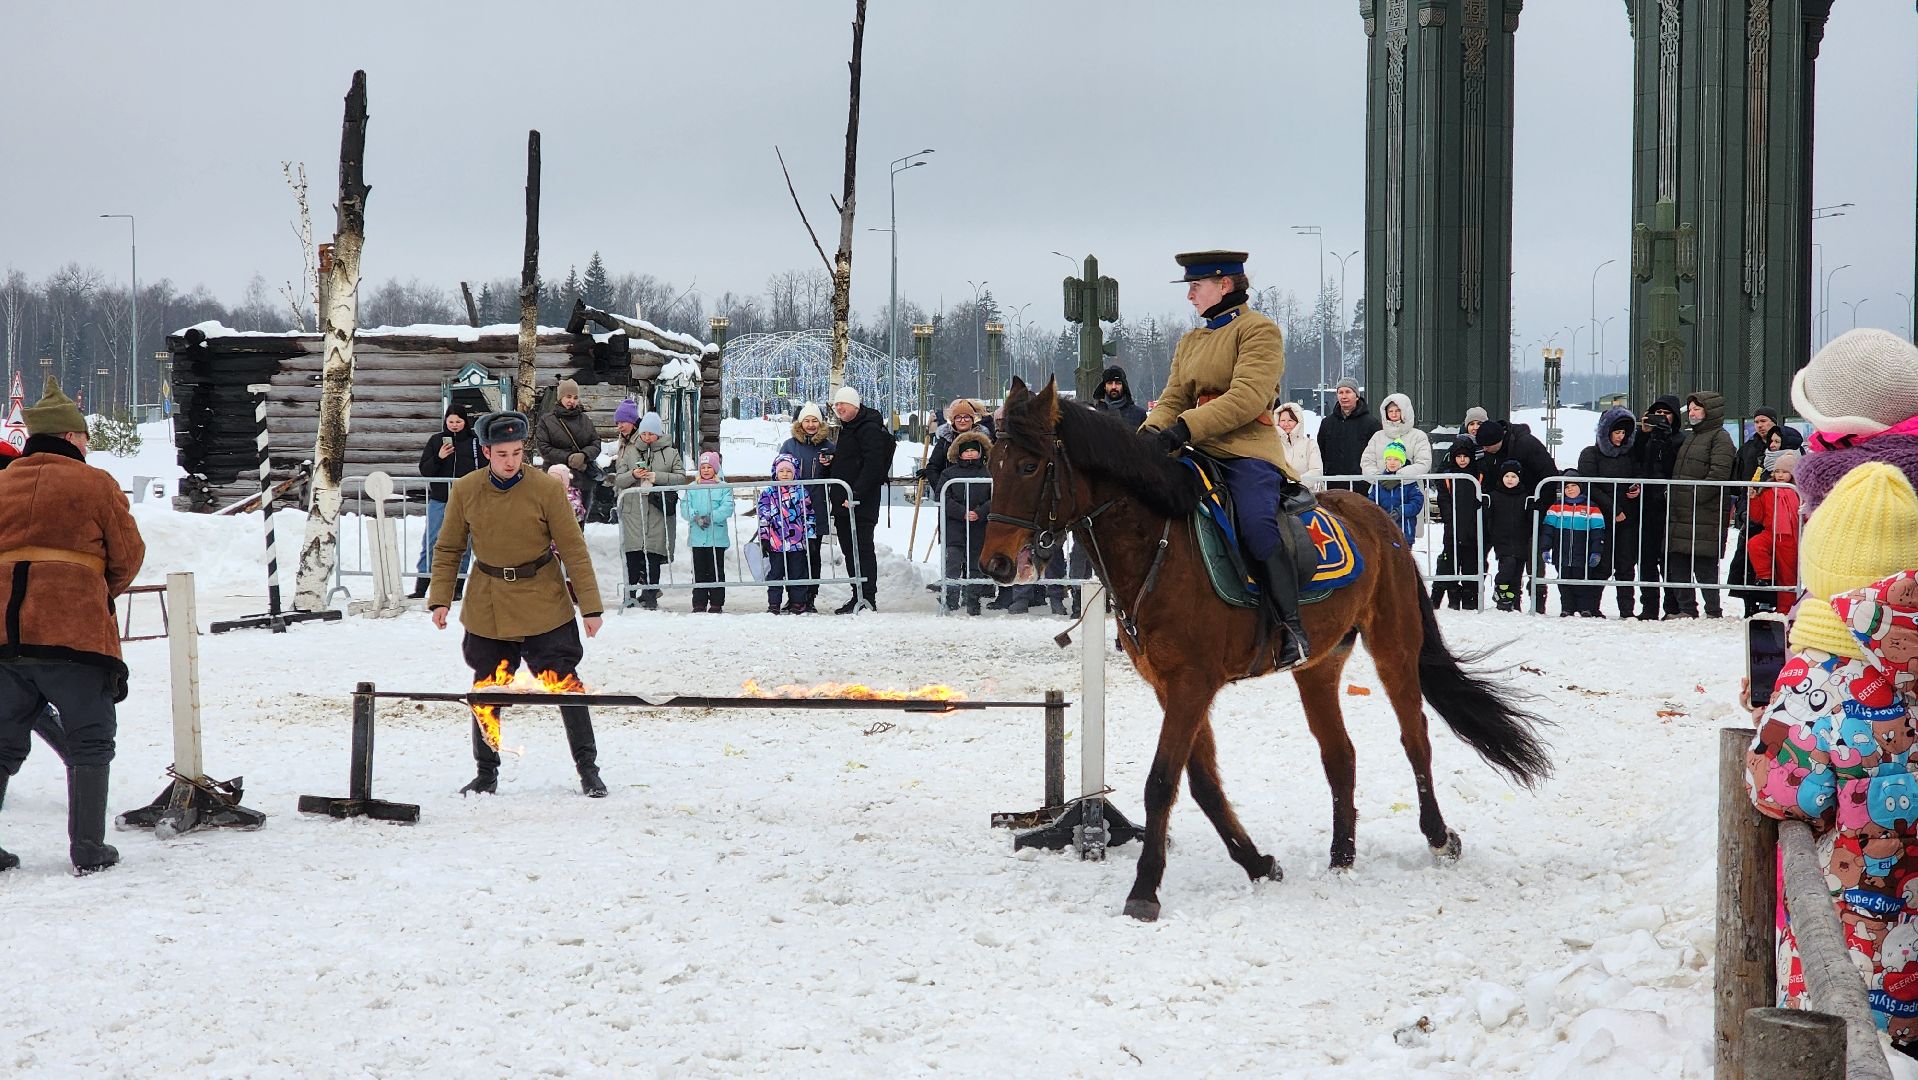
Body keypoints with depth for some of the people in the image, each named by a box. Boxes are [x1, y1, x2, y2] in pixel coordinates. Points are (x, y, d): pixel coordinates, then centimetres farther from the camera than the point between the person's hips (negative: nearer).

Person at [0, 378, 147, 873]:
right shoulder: (96, 484, 0)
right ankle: (89, 850, 3)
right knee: (90, 741, 6)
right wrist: (104, 592, 21)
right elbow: (128, 555, 3)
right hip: (74, 635, -4)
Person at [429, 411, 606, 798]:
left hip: (544, 605, -2)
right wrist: (440, 599, -1)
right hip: (487, 608, 2)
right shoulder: (465, 491, -4)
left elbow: (573, 549, -7)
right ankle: (487, 773, 22)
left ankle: (588, 770, 9)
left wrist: (590, 606, -9)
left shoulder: (547, 489, -11)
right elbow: (448, 549, 7)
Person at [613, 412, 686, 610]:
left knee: (653, 554, -2)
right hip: (633, 510, 1)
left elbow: (681, 477, 2)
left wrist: (657, 477, -10)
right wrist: (633, 475, -11)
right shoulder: (629, 451, 11)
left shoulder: (670, 451, 7)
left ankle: (650, 595, 3)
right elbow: (619, 480, 10)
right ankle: (630, 592, 5)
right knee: (633, 552, -4)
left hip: (658, 510, -1)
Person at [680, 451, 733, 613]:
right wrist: (696, 517, -18)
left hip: (717, 537, -3)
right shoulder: (692, 487, 9)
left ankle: (716, 603, 7)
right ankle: (699, 603, 13)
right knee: (698, 571, 7)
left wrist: (711, 517, -21)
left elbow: (727, 507, -9)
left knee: (716, 571, 1)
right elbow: (684, 507, 0)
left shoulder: (723, 487, 1)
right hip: (697, 537, 3)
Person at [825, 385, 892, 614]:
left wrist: (855, 495, -25)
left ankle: (867, 599, -7)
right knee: (849, 550, 11)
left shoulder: (869, 429, -11)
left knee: (862, 549, -8)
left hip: (861, 503, -10)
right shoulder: (846, 429, 20)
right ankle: (859, 597, 17)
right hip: (843, 502, 10)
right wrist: (828, 462, 8)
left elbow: (873, 466, -21)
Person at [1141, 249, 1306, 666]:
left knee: (1255, 523, -31)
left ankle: (1292, 628, -28)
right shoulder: (1190, 343, 22)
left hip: (1249, 450, -8)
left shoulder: (1259, 330, -3)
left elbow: (1248, 397, -17)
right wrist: (1149, 435, -8)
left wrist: (1185, 428, -25)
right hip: (1204, 453, 8)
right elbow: (1172, 400, 16)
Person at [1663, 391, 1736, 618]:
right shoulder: (1689, 437, 23)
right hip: (1679, 513, 9)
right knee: (1677, 562, 7)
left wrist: (1694, 497, -18)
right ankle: (1686, 609, 12)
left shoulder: (1720, 438, -5)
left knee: (1705, 565, -9)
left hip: (1705, 513, -9)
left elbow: (1719, 474, -15)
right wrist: (1673, 493, 13)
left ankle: (1714, 611, -4)